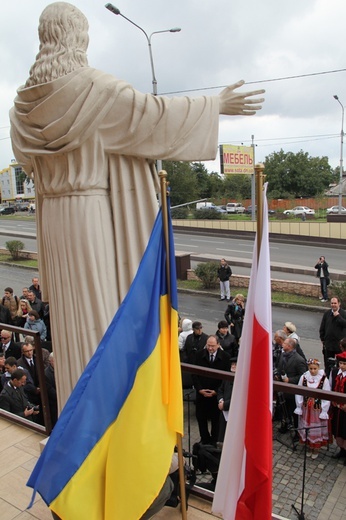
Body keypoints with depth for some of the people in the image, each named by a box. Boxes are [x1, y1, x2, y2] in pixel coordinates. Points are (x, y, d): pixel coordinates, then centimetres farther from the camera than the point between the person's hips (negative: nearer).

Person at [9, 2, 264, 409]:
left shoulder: (27, 99, 10)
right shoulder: (94, 87, -10)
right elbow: (153, 112, -9)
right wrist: (216, 105, 2)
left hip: (53, 215, 7)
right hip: (92, 214, -7)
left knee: (69, 309, 13)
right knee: (101, 305, 0)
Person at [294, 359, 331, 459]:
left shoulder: (324, 379, -15)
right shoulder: (303, 377, -9)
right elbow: (298, 393, 0)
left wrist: (324, 411, -9)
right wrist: (299, 407, 0)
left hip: (318, 409, -2)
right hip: (305, 408, 2)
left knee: (317, 429, 9)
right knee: (306, 428, 13)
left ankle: (316, 449, 31)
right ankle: (309, 447, 34)